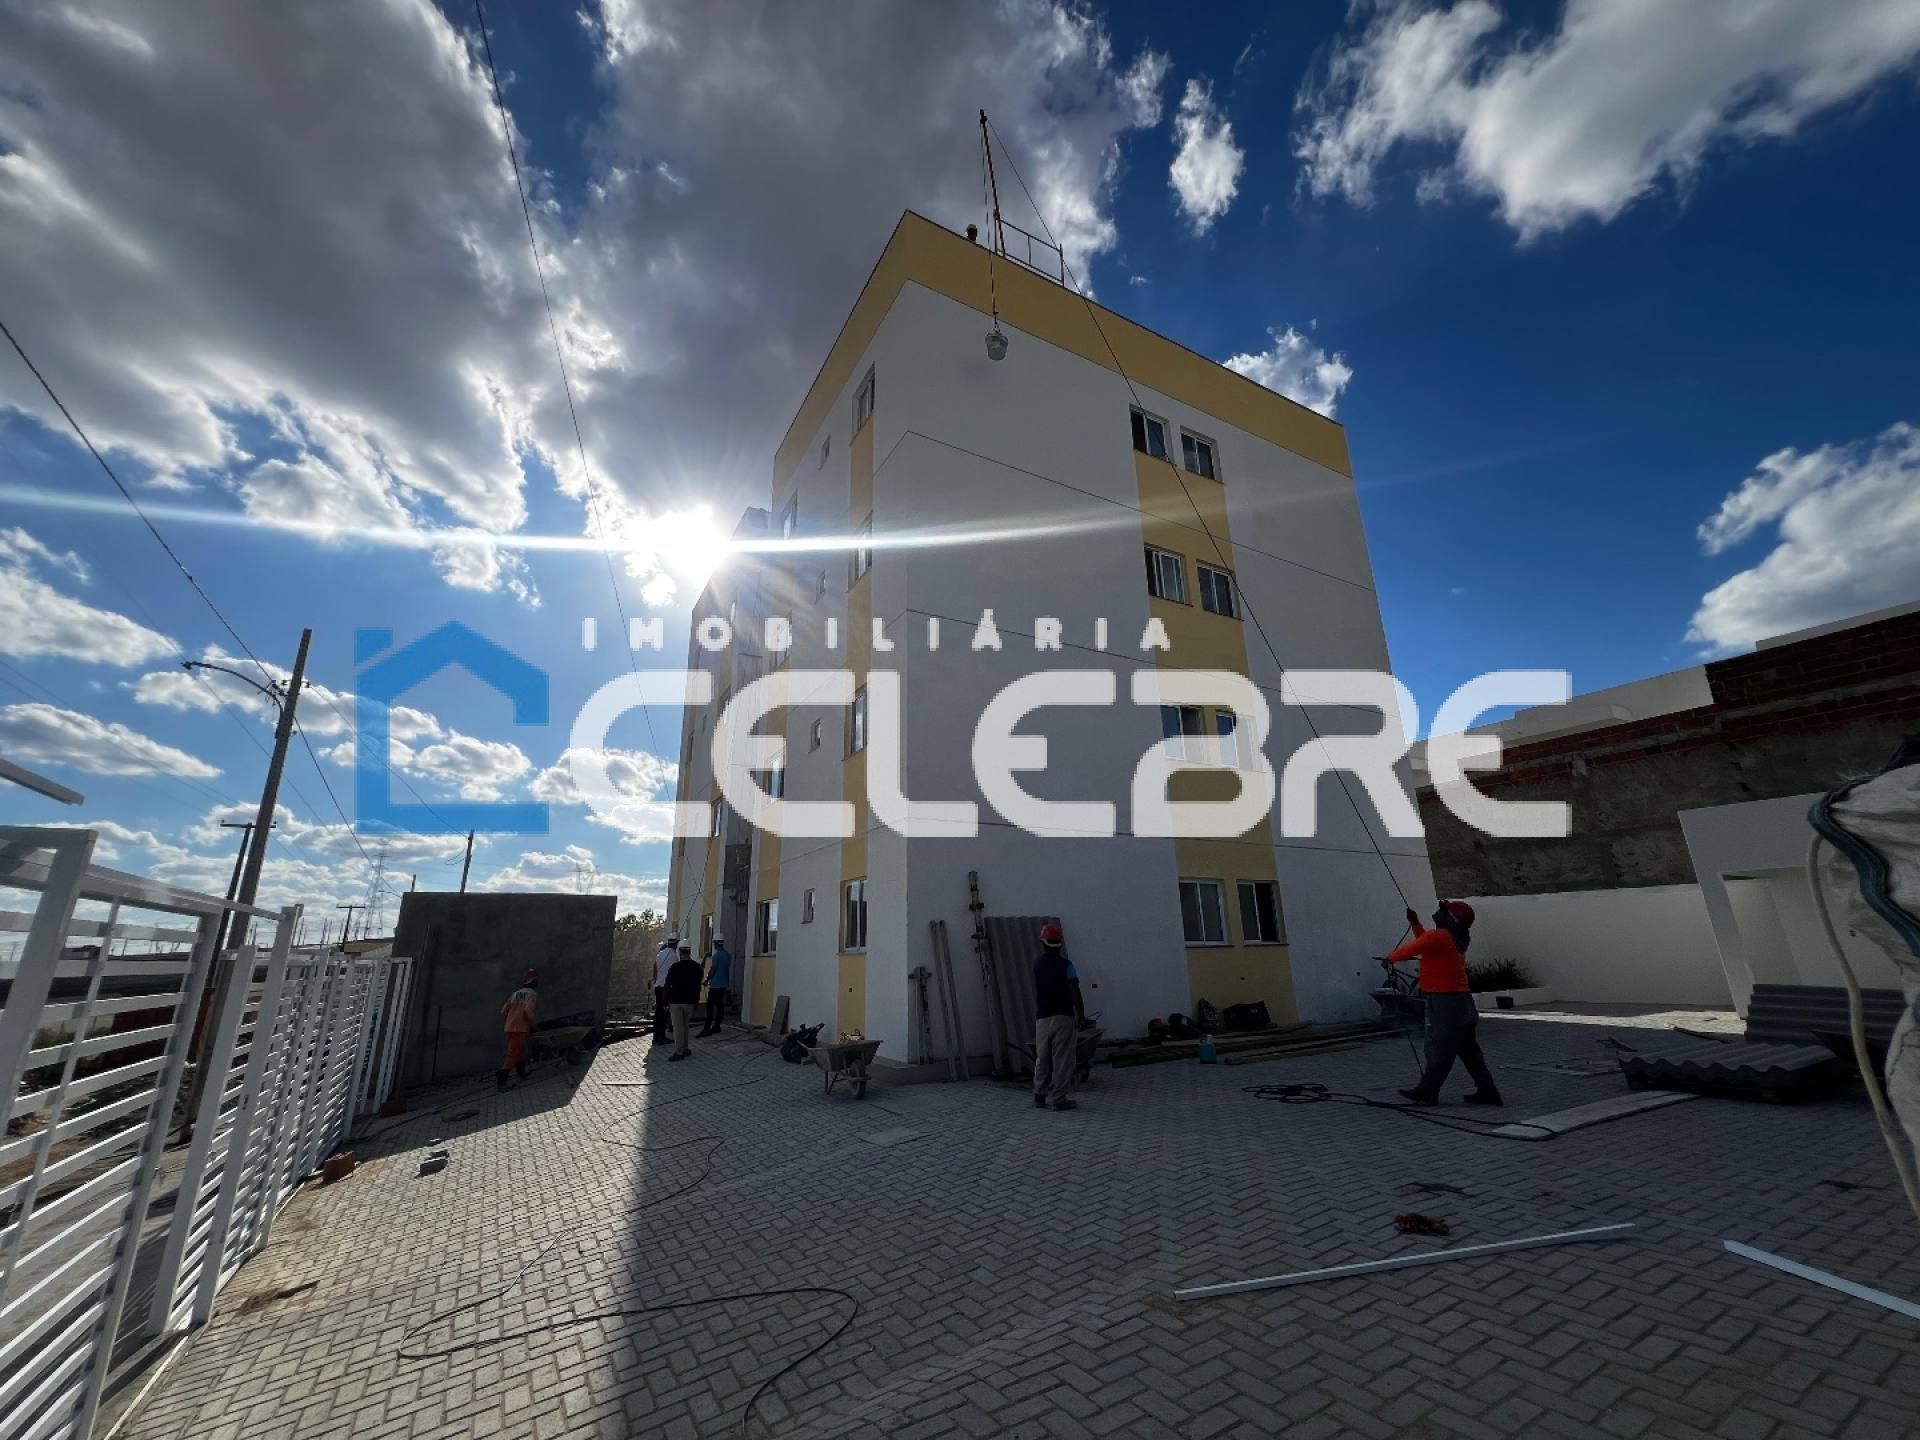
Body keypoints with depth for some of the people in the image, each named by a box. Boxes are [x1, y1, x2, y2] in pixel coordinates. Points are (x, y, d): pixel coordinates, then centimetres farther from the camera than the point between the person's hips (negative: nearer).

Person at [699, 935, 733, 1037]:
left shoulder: (716, 955, -14)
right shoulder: (728, 955, 10)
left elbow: (712, 970, -14)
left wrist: (707, 980, 0)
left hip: (715, 984, -8)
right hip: (723, 984, 8)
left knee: (710, 1006, -7)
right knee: (720, 1005, 10)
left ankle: (707, 1028, -10)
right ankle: (716, 1026, 14)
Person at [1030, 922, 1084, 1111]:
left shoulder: (1037, 965, 7)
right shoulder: (1065, 964, -8)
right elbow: (1074, 992, -10)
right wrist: (1081, 1015, -1)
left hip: (1042, 1018, 4)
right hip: (1062, 1017, -4)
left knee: (1042, 1059, 14)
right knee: (1062, 1060, 1)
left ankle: (1039, 1097, 18)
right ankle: (1058, 1098, 2)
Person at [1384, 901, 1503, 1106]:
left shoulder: (1438, 936, -16)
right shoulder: (1455, 940, 12)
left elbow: (1411, 949, -14)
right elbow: (1426, 946, 25)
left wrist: (1391, 958, 3)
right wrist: (1415, 924, 24)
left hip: (1446, 1003, -9)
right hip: (1461, 1002, 9)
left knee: (1439, 1050, -2)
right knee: (1469, 1051, 16)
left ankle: (1427, 1091, 5)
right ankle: (1487, 1092, 21)